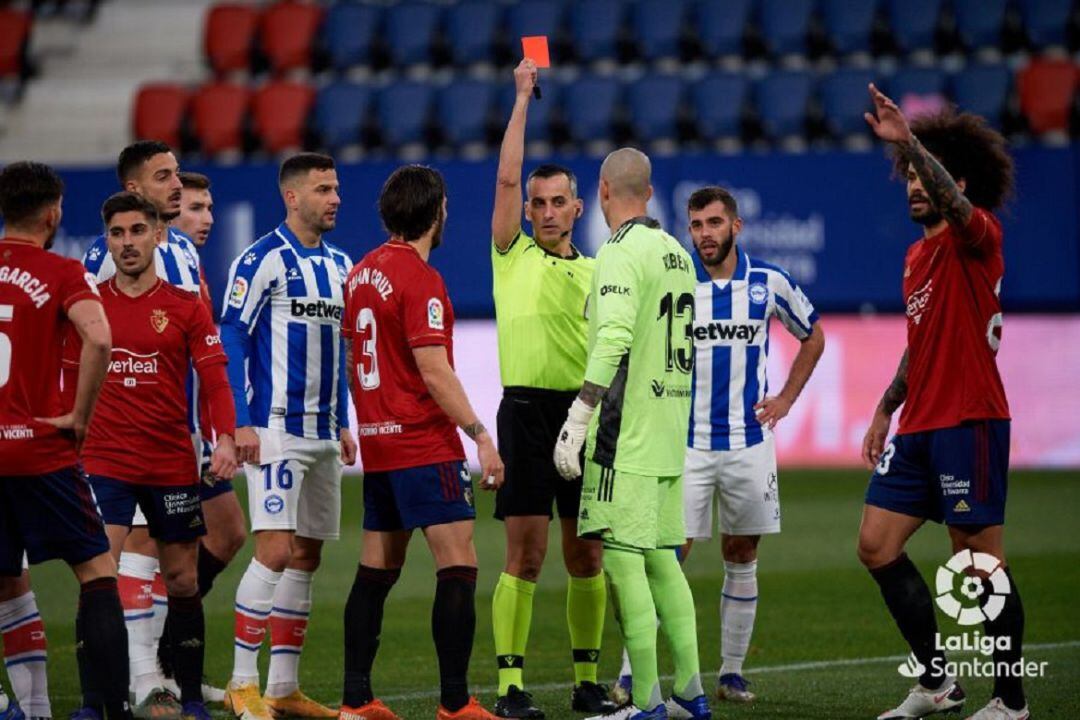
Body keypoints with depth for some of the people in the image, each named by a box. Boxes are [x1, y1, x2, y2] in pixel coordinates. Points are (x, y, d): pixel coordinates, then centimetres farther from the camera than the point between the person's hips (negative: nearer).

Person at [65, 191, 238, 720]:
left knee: (181, 580, 8)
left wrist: (226, 439, -18)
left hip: (173, 465, 1)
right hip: (103, 462, -1)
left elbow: (214, 380, -3)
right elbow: (71, 383, 11)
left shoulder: (186, 309, 2)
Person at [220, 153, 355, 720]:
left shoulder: (339, 264, 14)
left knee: (306, 557, 8)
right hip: (275, 430, -8)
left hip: (322, 434, 8)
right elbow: (231, 339, -10)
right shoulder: (262, 260, -8)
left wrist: (343, 424, 18)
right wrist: (242, 421, -16)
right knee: (275, 550, -14)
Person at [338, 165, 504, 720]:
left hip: (378, 444, 9)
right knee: (458, 567, -8)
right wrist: (481, 437, -17)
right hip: (424, 444, -9)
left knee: (376, 571, 11)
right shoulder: (420, 278, -13)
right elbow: (433, 370, -18)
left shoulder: (361, 273, 12)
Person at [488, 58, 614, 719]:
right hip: (528, 409, -4)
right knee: (525, 554, -7)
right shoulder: (513, 256, 5)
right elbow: (507, 175, -4)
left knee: (586, 555, 7)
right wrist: (523, 96, 0)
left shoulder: (596, 273, 15)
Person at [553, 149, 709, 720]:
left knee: (623, 563, -6)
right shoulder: (676, 253, 14)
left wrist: (576, 423, -21)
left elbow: (613, 342, -23)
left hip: (626, 437, -9)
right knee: (661, 560, 14)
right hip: (669, 436, 9)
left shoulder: (621, 254, -12)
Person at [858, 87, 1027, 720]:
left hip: (969, 423, -9)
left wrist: (909, 142, -42)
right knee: (876, 545, 4)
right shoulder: (918, 256, 18)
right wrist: (885, 409, 23)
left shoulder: (976, 238, -8)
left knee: (982, 560, -5)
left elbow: (957, 206, -32)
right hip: (918, 428, 9)